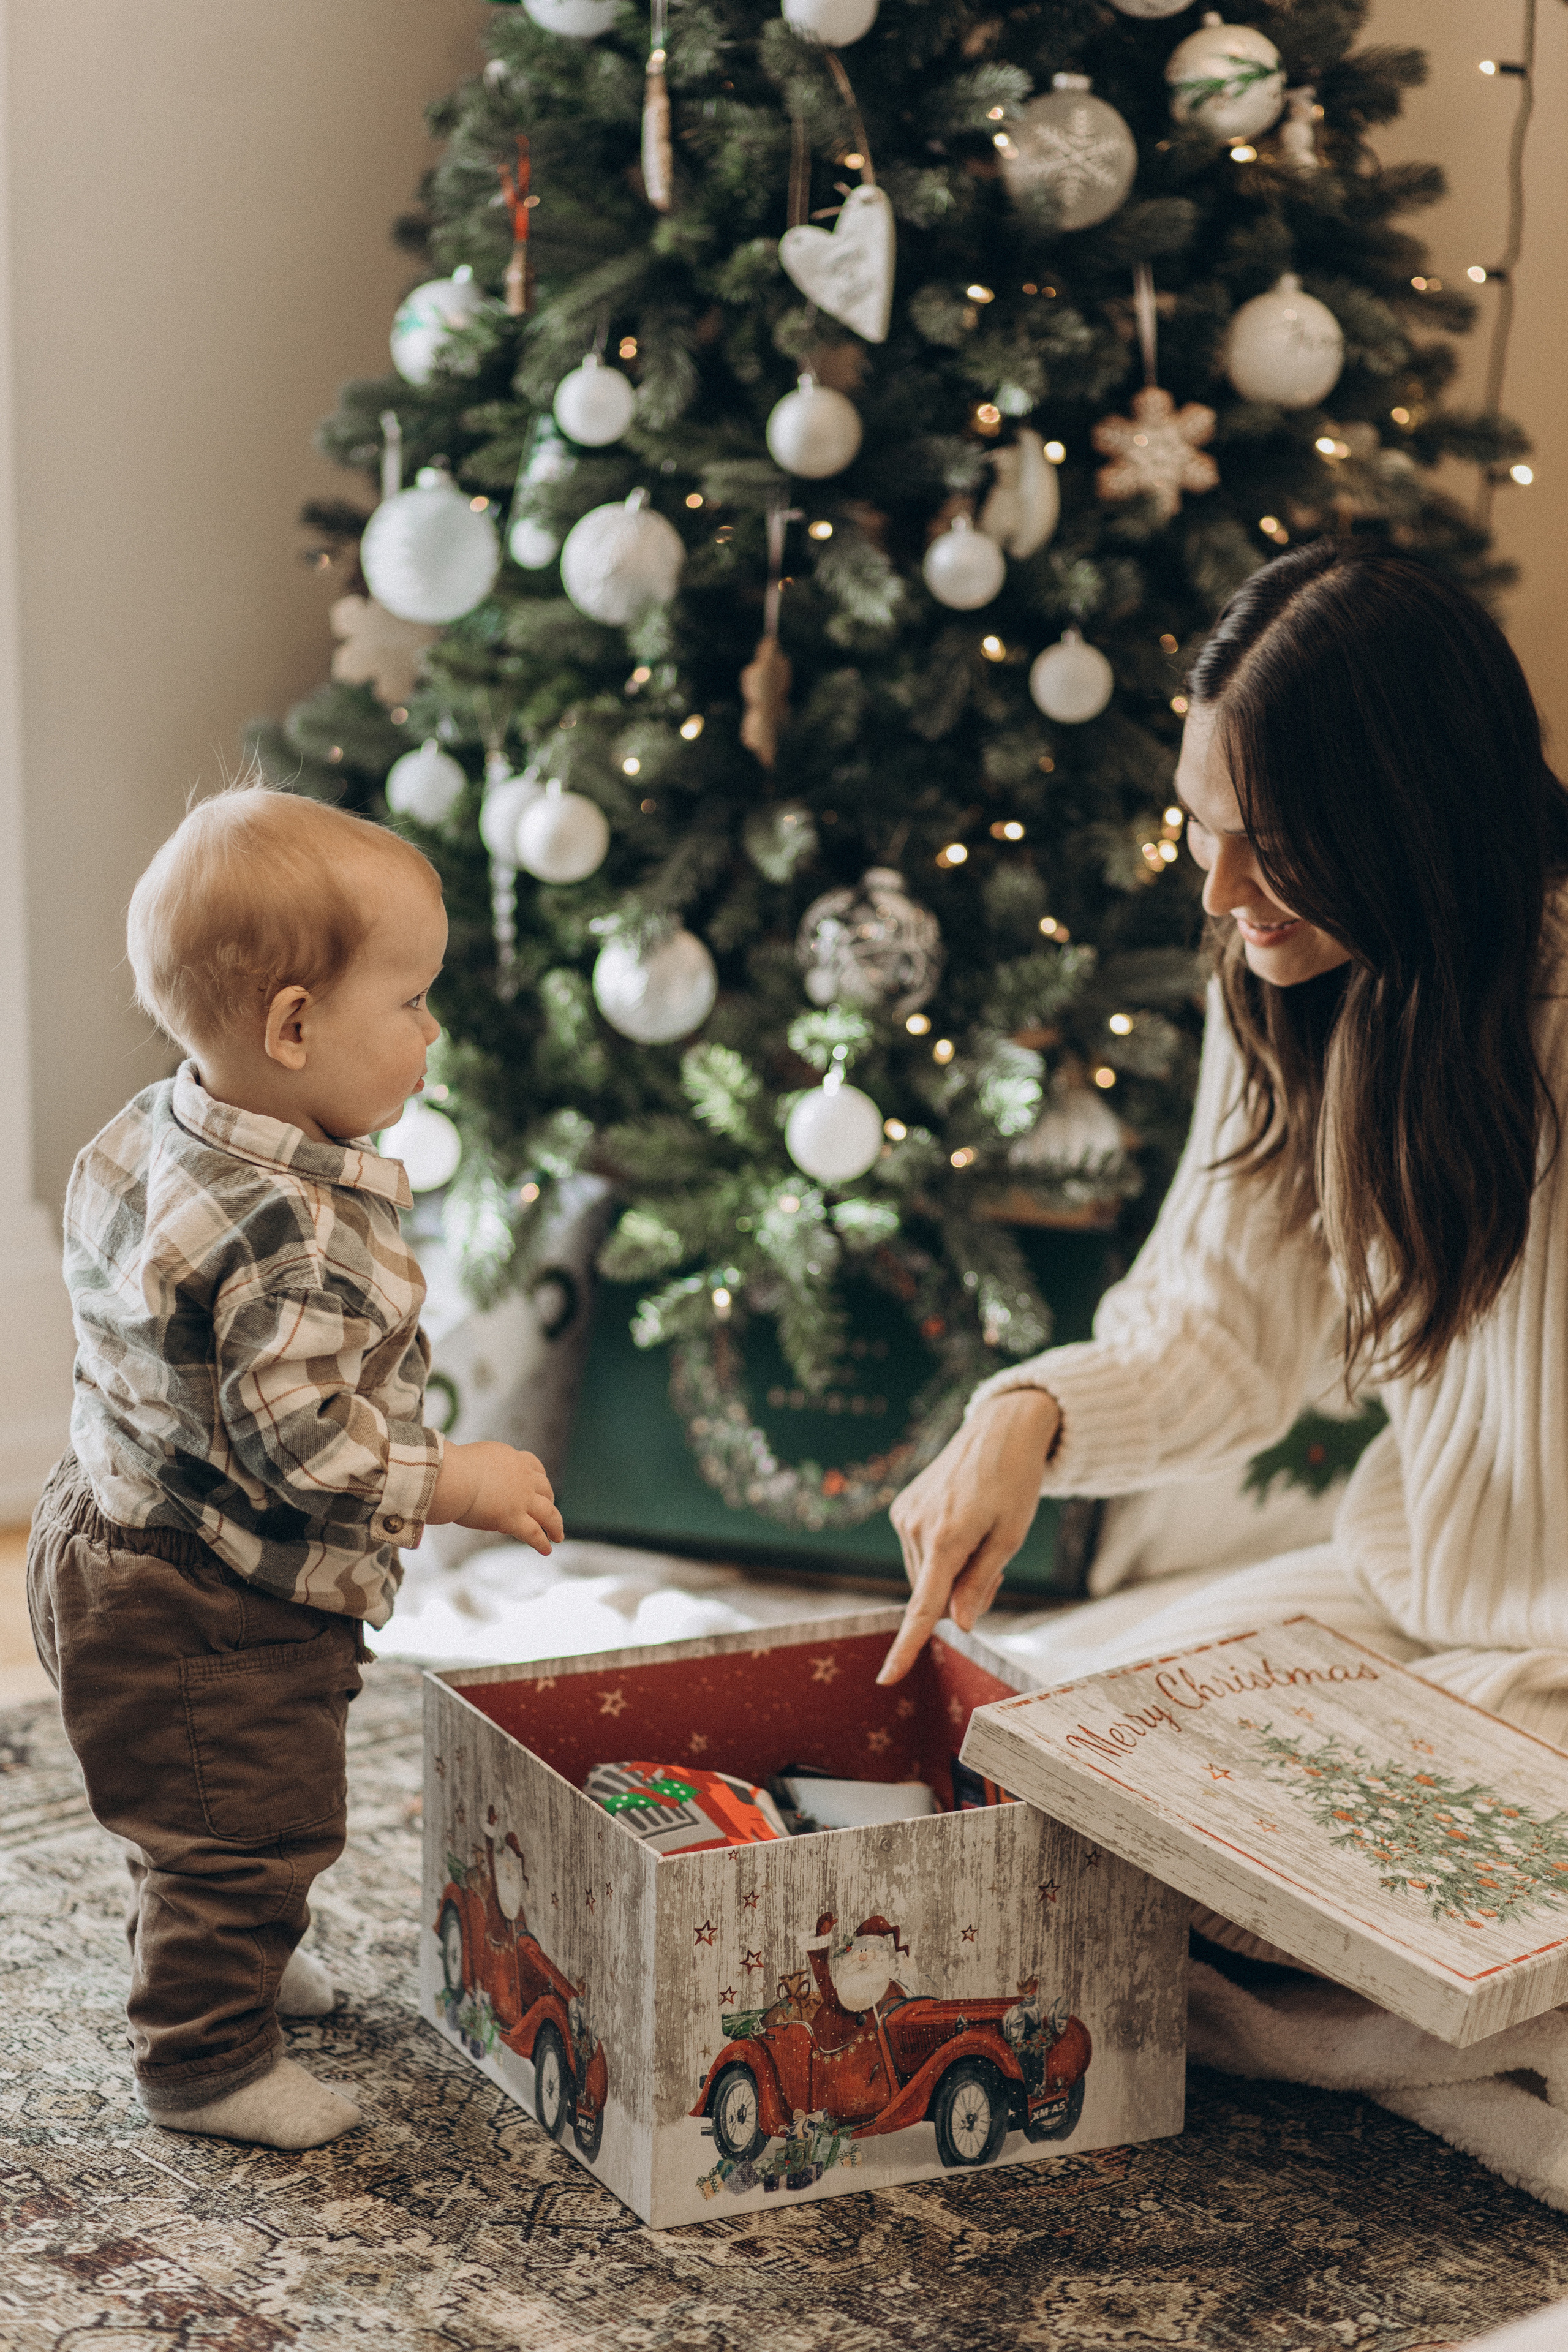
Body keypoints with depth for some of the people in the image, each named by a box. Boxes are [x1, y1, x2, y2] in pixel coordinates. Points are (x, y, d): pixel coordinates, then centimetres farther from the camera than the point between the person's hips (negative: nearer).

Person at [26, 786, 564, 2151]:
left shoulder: (149, 1138, -2)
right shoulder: (288, 1229, -33)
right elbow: (299, 1441, -33)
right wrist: (461, 1483, -22)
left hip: (120, 1539, 10)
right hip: (216, 1613, -10)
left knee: (200, 1818, 30)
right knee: (251, 1825, 7)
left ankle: (216, 1960, 51)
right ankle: (206, 2061, 23)